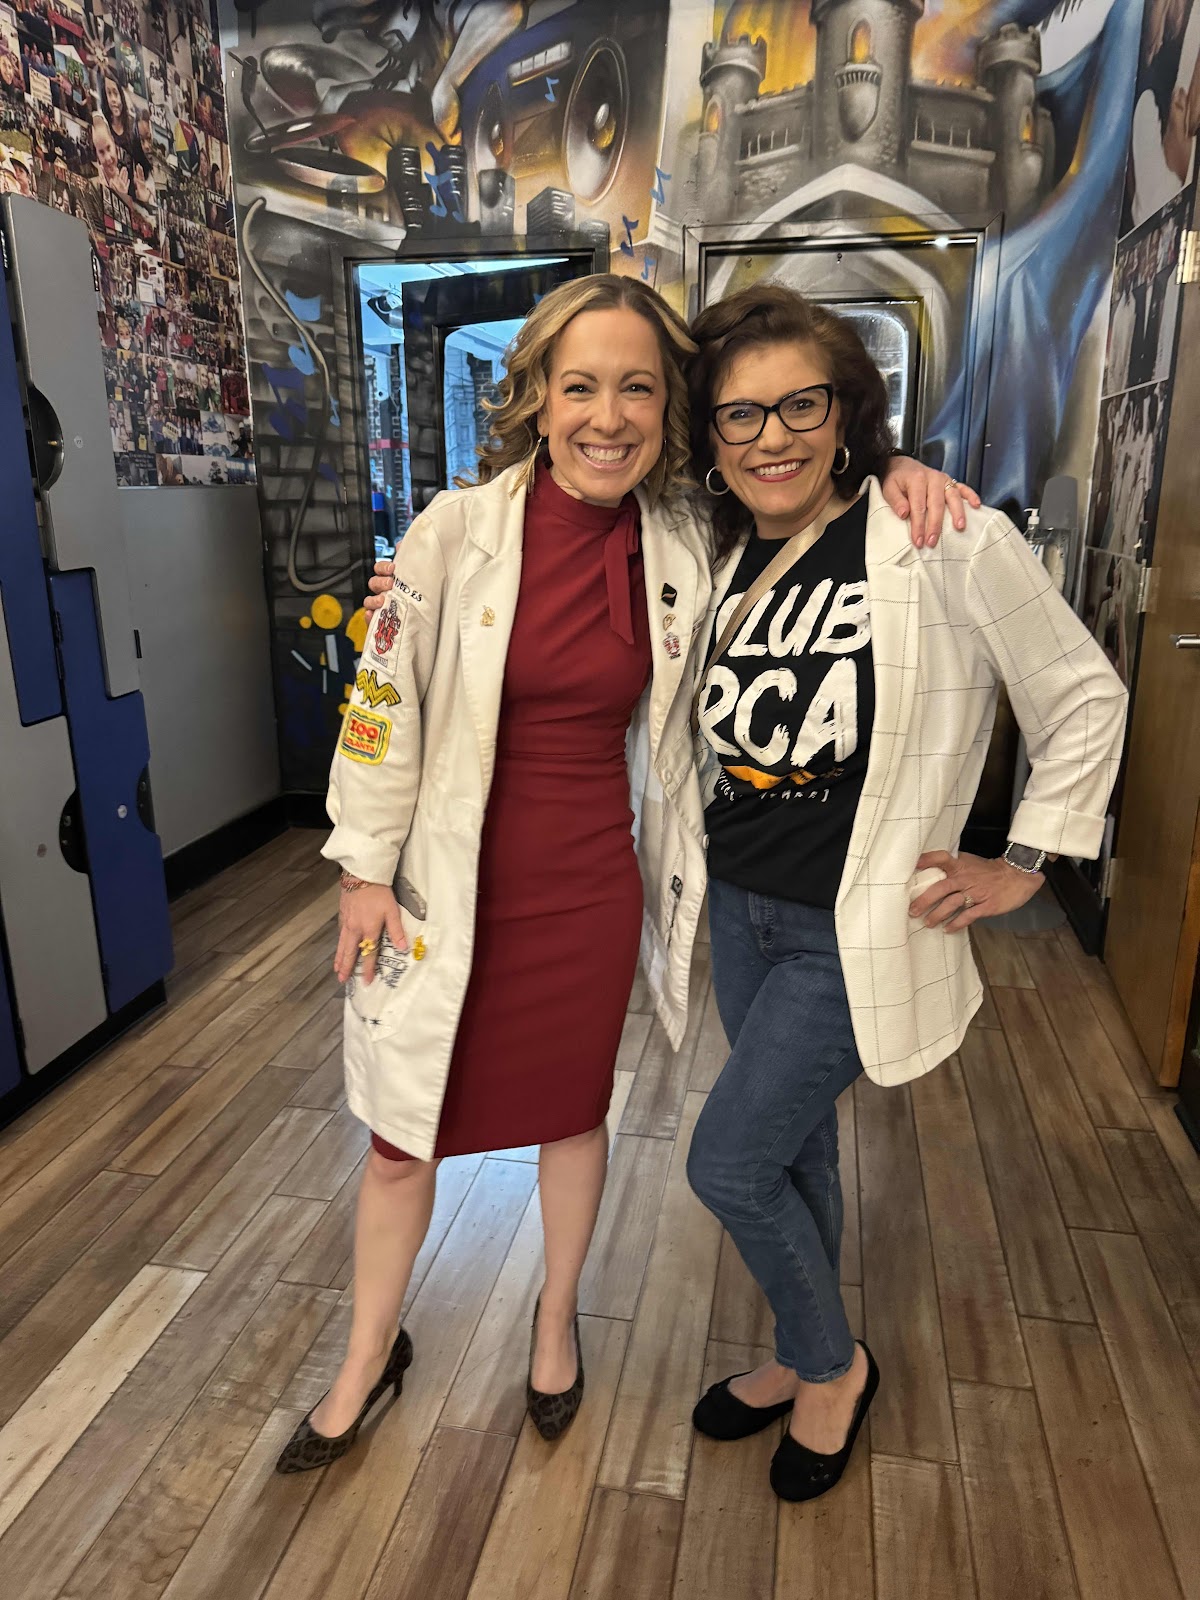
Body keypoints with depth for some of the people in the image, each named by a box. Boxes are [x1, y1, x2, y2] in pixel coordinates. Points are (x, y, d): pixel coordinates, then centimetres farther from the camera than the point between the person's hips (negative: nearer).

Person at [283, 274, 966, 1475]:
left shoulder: (685, 549, -5)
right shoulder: (458, 529, -12)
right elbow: (383, 706, -6)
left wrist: (888, 469, -7)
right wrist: (365, 872, -3)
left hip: (593, 883, 2)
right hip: (451, 882, -1)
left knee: (574, 1110, 20)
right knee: (402, 1132, 13)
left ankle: (556, 1317, 50)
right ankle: (369, 1358, 42)